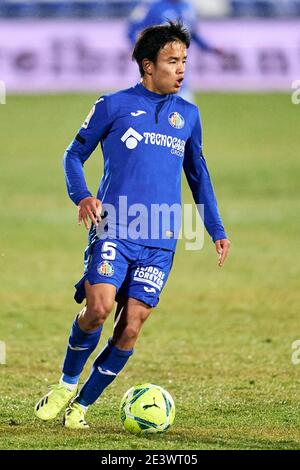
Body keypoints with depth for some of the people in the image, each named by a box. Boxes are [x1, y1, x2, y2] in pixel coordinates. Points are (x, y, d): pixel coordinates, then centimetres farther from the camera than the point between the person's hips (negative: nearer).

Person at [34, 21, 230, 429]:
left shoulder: (188, 115, 15)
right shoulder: (114, 105, 4)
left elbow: (198, 174, 26)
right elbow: (74, 155, 10)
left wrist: (216, 229, 21)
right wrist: (81, 195, -9)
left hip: (161, 240, 3)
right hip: (113, 229, -3)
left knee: (131, 326, -6)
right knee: (99, 306, -22)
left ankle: (81, 405, 7)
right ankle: (66, 385, 2)